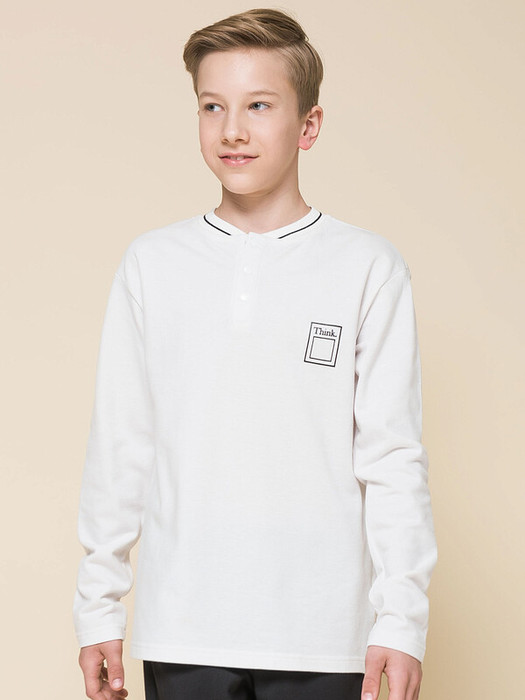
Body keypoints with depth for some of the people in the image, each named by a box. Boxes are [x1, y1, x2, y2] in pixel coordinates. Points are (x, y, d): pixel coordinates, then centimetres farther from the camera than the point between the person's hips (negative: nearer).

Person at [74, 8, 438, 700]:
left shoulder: (369, 268, -1)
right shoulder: (151, 265, 5)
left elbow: (393, 460, -2)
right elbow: (117, 448, 7)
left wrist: (401, 623, -6)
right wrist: (98, 610, 6)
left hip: (320, 640, -1)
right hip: (181, 632, 2)